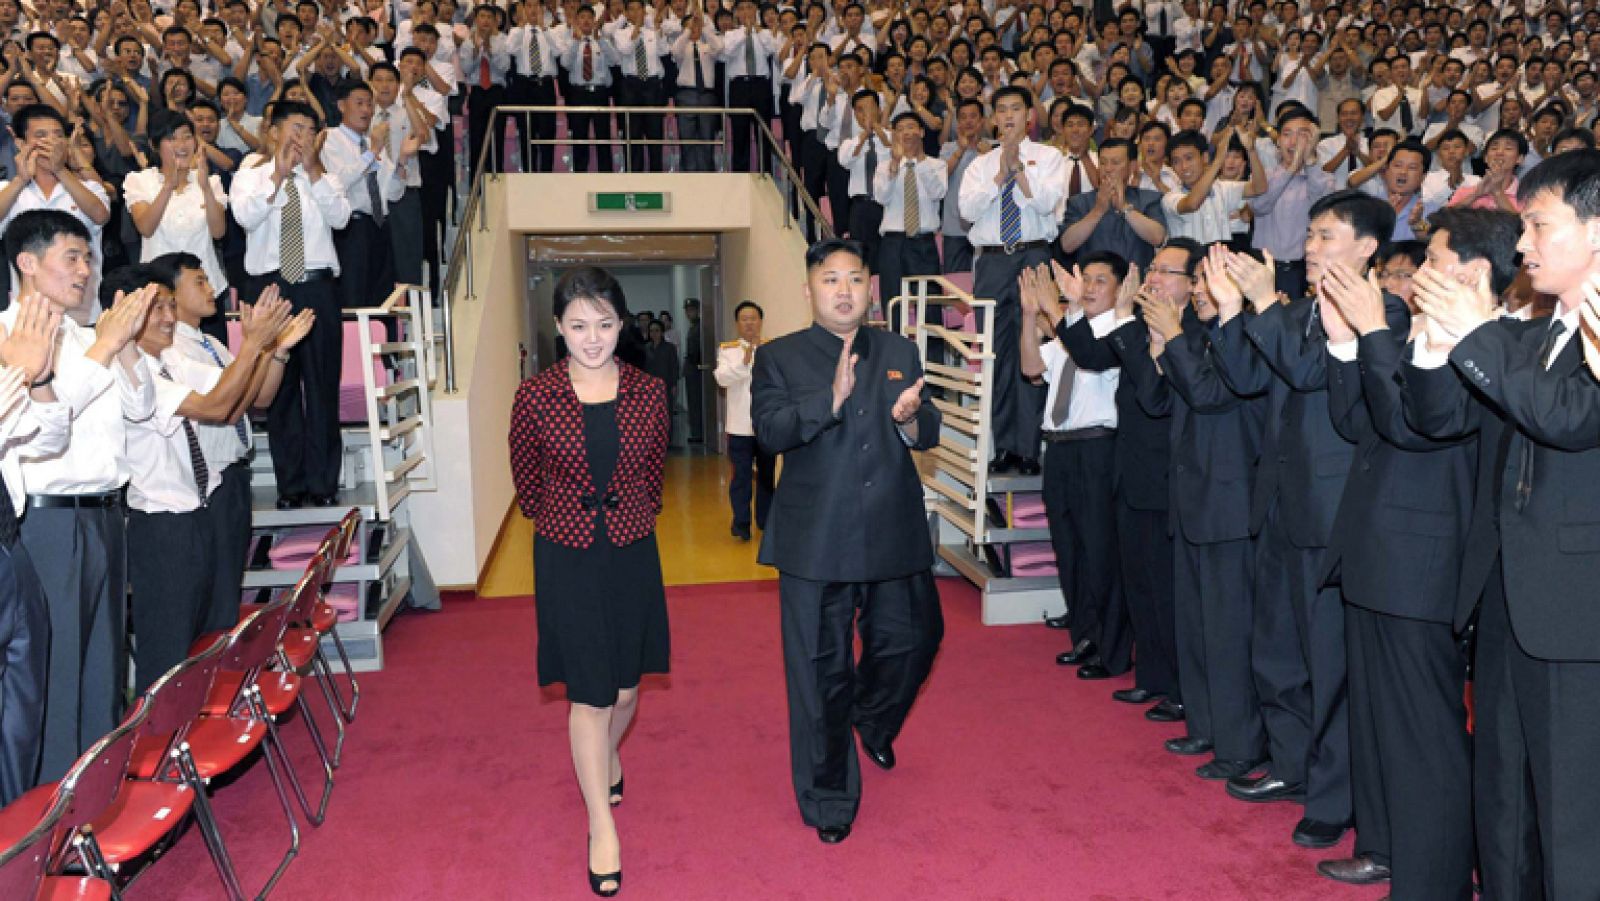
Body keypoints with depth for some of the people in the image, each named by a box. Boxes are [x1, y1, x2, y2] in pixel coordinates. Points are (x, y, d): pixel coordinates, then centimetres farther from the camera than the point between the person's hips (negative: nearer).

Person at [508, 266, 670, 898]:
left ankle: (605, 756, 48)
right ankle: (602, 827, 18)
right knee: (588, 693, 3)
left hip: (633, 554, 2)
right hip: (567, 559, -2)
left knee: (624, 688, 14)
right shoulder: (535, 397, -9)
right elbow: (527, 479, 6)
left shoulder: (648, 392, -4)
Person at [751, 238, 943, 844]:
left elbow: (929, 433, 8)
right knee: (821, 670, 5)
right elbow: (769, 431, -14)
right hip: (816, 540, -3)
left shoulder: (899, 353, 11)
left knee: (910, 642, 16)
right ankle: (829, 800, 23)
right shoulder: (779, 357, 1)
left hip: (895, 534, 4)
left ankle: (873, 721, 50)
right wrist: (830, 399, -29)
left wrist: (910, 420, -16)